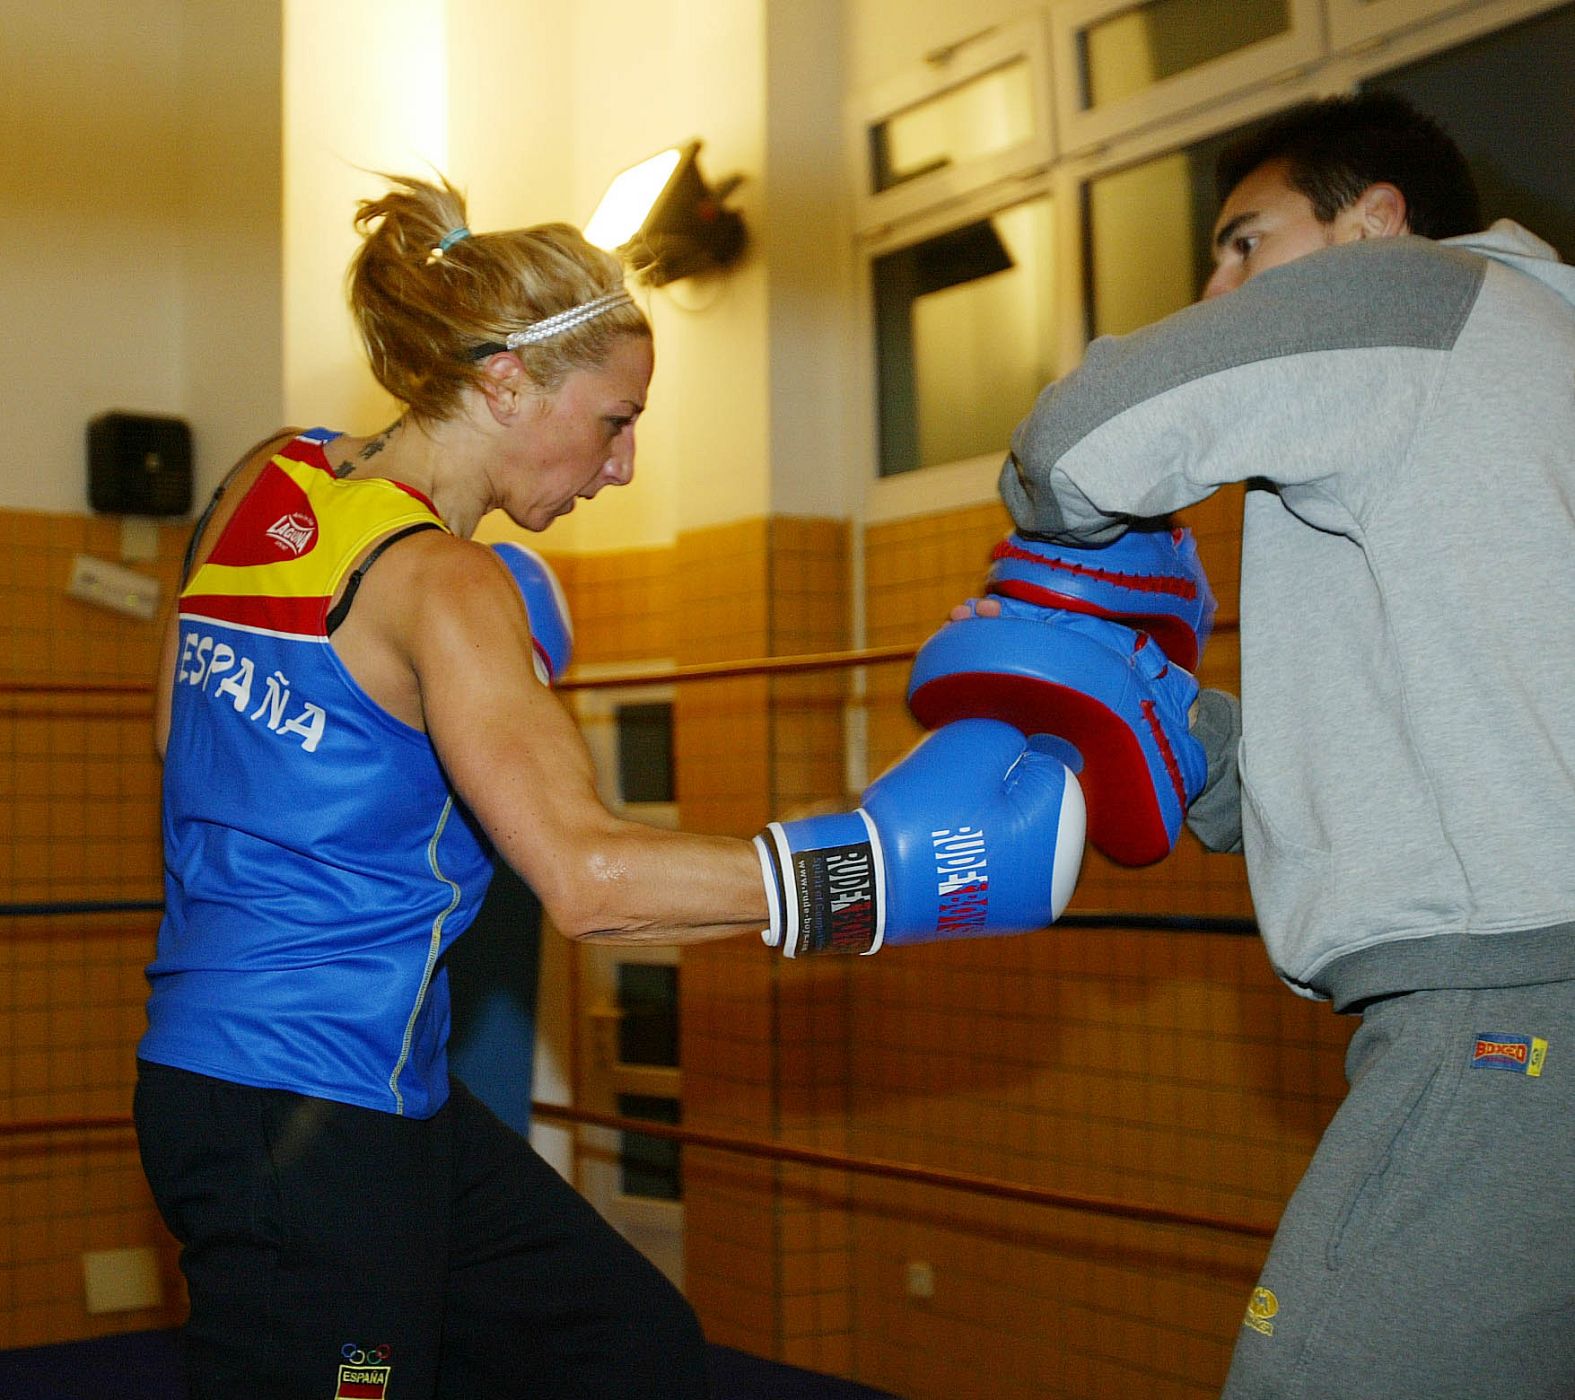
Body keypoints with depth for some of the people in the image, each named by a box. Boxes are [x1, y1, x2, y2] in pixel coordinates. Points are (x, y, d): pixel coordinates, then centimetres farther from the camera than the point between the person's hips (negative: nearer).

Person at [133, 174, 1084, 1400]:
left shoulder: (270, 482, 6)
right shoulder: (440, 581, -19)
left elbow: (184, 726, 18)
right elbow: (588, 878, -31)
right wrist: (872, 865, -28)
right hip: (306, 1109, -9)